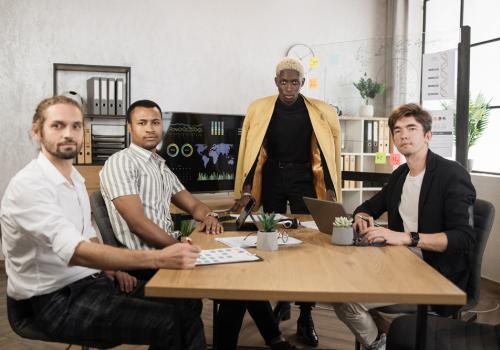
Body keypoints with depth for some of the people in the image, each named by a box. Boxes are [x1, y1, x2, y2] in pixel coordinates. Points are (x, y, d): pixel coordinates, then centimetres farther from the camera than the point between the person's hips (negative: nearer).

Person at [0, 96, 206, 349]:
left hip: (91, 280, 8)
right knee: (168, 323, -21)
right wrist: (159, 258, -38)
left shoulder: (74, 178, 11)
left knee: (186, 306, -5)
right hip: (57, 299, -8)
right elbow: (76, 252, -31)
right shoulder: (28, 185, -19)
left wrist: (112, 269, 2)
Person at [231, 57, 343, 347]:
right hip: (272, 179, 1)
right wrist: (246, 189, -5)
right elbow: (253, 150, -1)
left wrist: (330, 189, -4)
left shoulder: (319, 112, -4)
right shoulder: (260, 110, -3)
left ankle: (306, 317, 5)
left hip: (303, 179, -1)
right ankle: (282, 302, 27)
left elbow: (326, 152, 0)